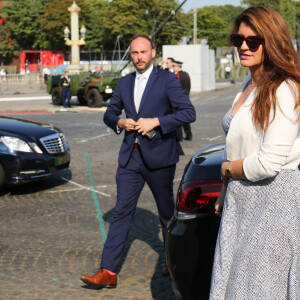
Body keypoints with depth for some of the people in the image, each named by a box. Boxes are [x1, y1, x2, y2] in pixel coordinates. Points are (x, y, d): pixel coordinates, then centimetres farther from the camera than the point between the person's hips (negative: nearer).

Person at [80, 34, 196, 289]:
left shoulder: (167, 80, -5)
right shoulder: (124, 83, 11)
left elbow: (189, 112, -12)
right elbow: (109, 114, 18)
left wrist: (156, 121, -20)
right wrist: (120, 122, -4)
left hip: (159, 156, -4)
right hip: (130, 157, 4)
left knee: (167, 211, 12)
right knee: (122, 213, -2)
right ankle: (108, 272, -3)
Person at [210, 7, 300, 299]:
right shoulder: (248, 86, 11)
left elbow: (269, 163, -23)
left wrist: (227, 168, -7)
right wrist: (225, 190, 15)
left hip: (273, 201, -9)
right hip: (241, 199, 9)